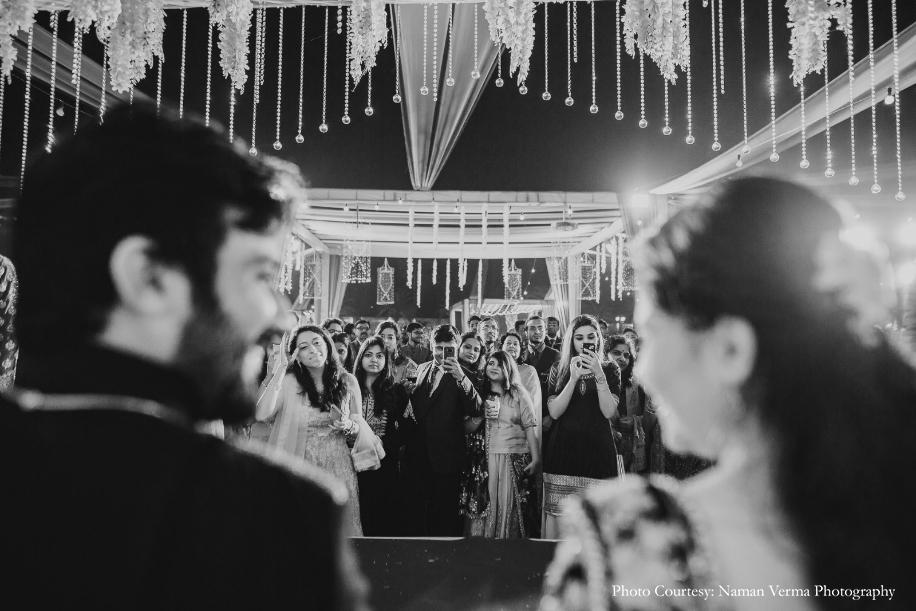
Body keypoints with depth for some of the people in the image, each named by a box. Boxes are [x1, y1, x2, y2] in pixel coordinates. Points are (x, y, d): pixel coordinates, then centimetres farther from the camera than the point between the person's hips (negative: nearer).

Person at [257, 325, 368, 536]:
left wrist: (348, 426, -13)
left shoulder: (347, 382, 2)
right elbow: (262, 414, -20)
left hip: (338, 470, 2)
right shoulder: (289, 381, -3)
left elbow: (361, 429, 10)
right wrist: (281, 368, -16)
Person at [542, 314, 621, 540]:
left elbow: (609, 411, -4)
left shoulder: (610, 369, 7)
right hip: (563, 448, 0)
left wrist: (599, 375, -14)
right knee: (555, 512, -1)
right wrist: (574, 378, -12)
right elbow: (554, 412, -3)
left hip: (597, 448, 0)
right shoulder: (559, 369, 8)